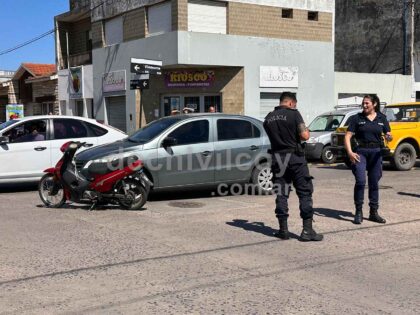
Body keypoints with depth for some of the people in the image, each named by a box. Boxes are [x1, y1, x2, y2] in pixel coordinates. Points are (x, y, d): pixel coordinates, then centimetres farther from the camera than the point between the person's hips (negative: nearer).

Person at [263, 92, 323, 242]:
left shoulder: (269, 118, 8)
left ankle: (283, 229, 10)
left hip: (277, 158, 5)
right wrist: (306, 131, 9)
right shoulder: (294, 114, -7)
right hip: (294, 156, -4)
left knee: (281, 194, 10)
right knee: (305, 192, 1)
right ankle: (307, 230, -2)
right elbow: (305, 136, -11)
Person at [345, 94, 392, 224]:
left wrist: (389, 137, -15)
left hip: (376, 152, 3)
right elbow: (348, 136, -3)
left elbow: (388, 135, 10)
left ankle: (374, 213, 18)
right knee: (360, 181, -13)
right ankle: (358, 212, -3)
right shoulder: (357, 118, 0)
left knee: (374, 183, 8)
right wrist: (350, 152, -16)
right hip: (360, 152, -2)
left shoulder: (382, 118, 8)